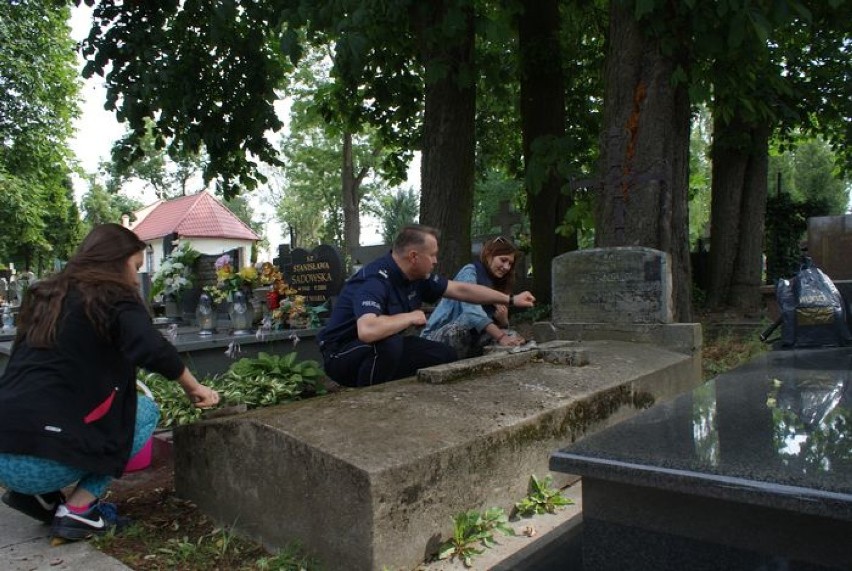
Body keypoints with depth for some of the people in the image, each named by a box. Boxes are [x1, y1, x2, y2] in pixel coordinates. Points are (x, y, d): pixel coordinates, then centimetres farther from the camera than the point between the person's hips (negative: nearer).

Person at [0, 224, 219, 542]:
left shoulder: (45, 297, 19)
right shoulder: (112, 298, -3)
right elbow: (153, 351, -21)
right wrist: (193, 388, -4)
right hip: (39, 459, -8)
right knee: (145, 411, 13)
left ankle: (38, 494, 15)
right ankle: (76, 511, 2)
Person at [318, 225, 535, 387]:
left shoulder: (418, 277, -3)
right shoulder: (375, 280, -30)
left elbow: (461, 289, 8)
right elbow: (368, 330, -47)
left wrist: (511, 299, 11)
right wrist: (411, 317, -30)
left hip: (389, 348, 8)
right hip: (342, 355, -8)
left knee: (446, 355, 2)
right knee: (387, 345, -38)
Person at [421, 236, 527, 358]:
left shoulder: (496, 284, 14)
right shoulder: (469, 271, -9)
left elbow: (502, 327, 12)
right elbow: (472, 312, -28)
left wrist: (503, 320, -12)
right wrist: (501, 337, -39)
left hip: (468, 339, 7)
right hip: (439, 337, -7)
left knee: (513, 337, -7)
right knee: (469, 320, -34)